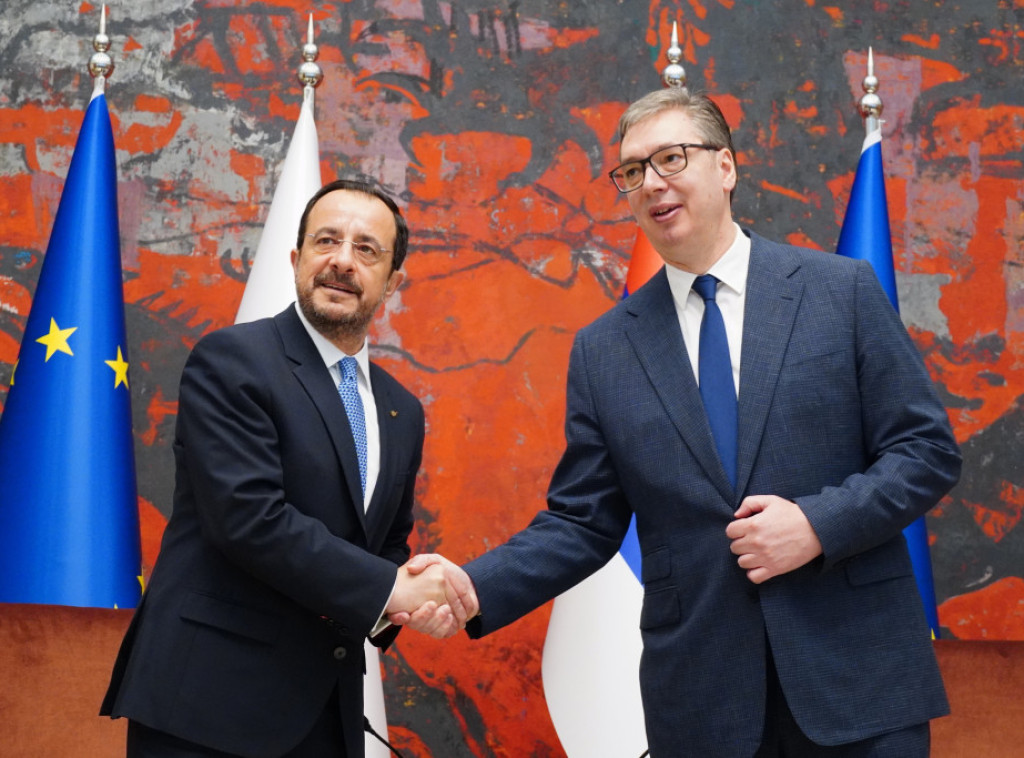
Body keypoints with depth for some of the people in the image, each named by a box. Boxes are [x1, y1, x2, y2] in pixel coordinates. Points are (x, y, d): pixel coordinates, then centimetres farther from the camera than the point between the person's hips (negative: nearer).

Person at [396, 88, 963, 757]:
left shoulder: (844, 291, 1)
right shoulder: (602, 350, 6)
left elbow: (929, 449, 0)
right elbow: (582, 523, 6)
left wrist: (818, 524, -15)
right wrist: (474, 588, -10)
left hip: (858, 674, -1)